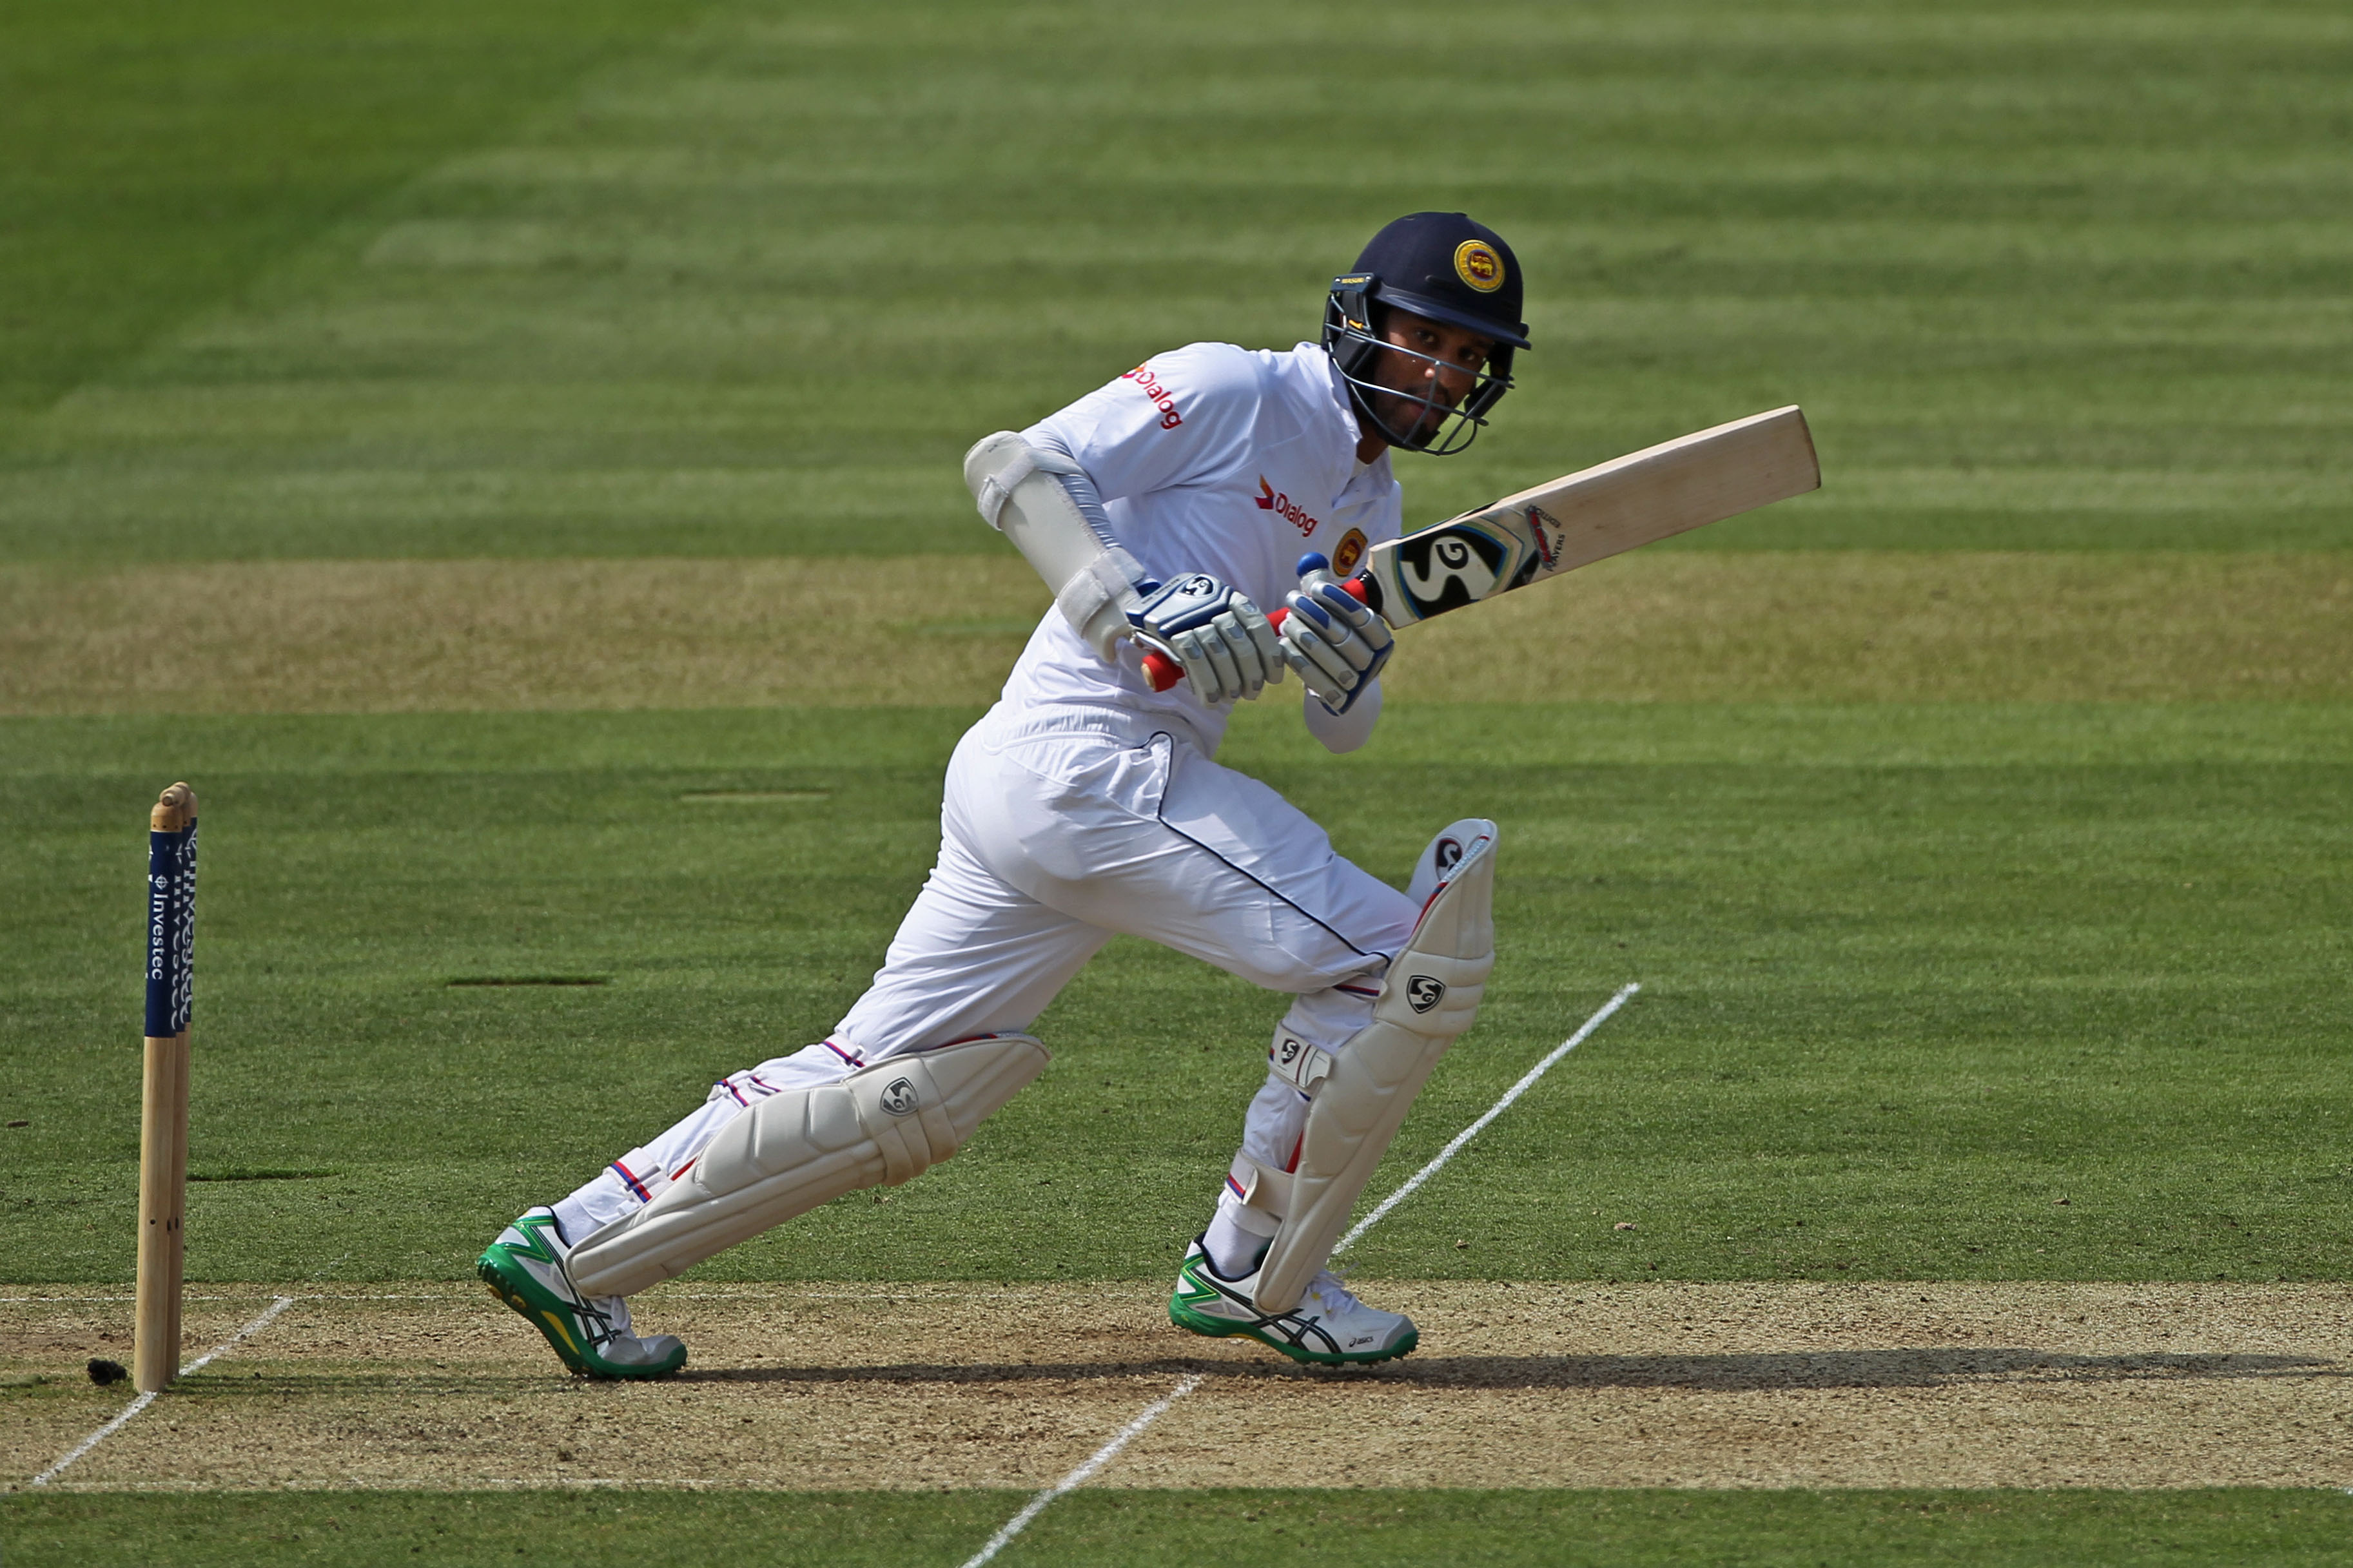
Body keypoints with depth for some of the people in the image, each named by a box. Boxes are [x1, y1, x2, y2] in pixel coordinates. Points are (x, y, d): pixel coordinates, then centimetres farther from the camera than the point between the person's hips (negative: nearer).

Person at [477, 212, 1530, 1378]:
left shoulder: (1366, 501, 23)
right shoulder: (1229, 391, -3)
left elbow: (1343, 728, 18)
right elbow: (1015, 468, -11)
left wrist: (1343, 659, -6)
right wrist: (1148, 609, -23)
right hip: (1094, 765, -9)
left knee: (892, 1088, 9)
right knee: (1383, 960, -7)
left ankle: (573, 1249, 10)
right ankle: (1257, 1275, 4)